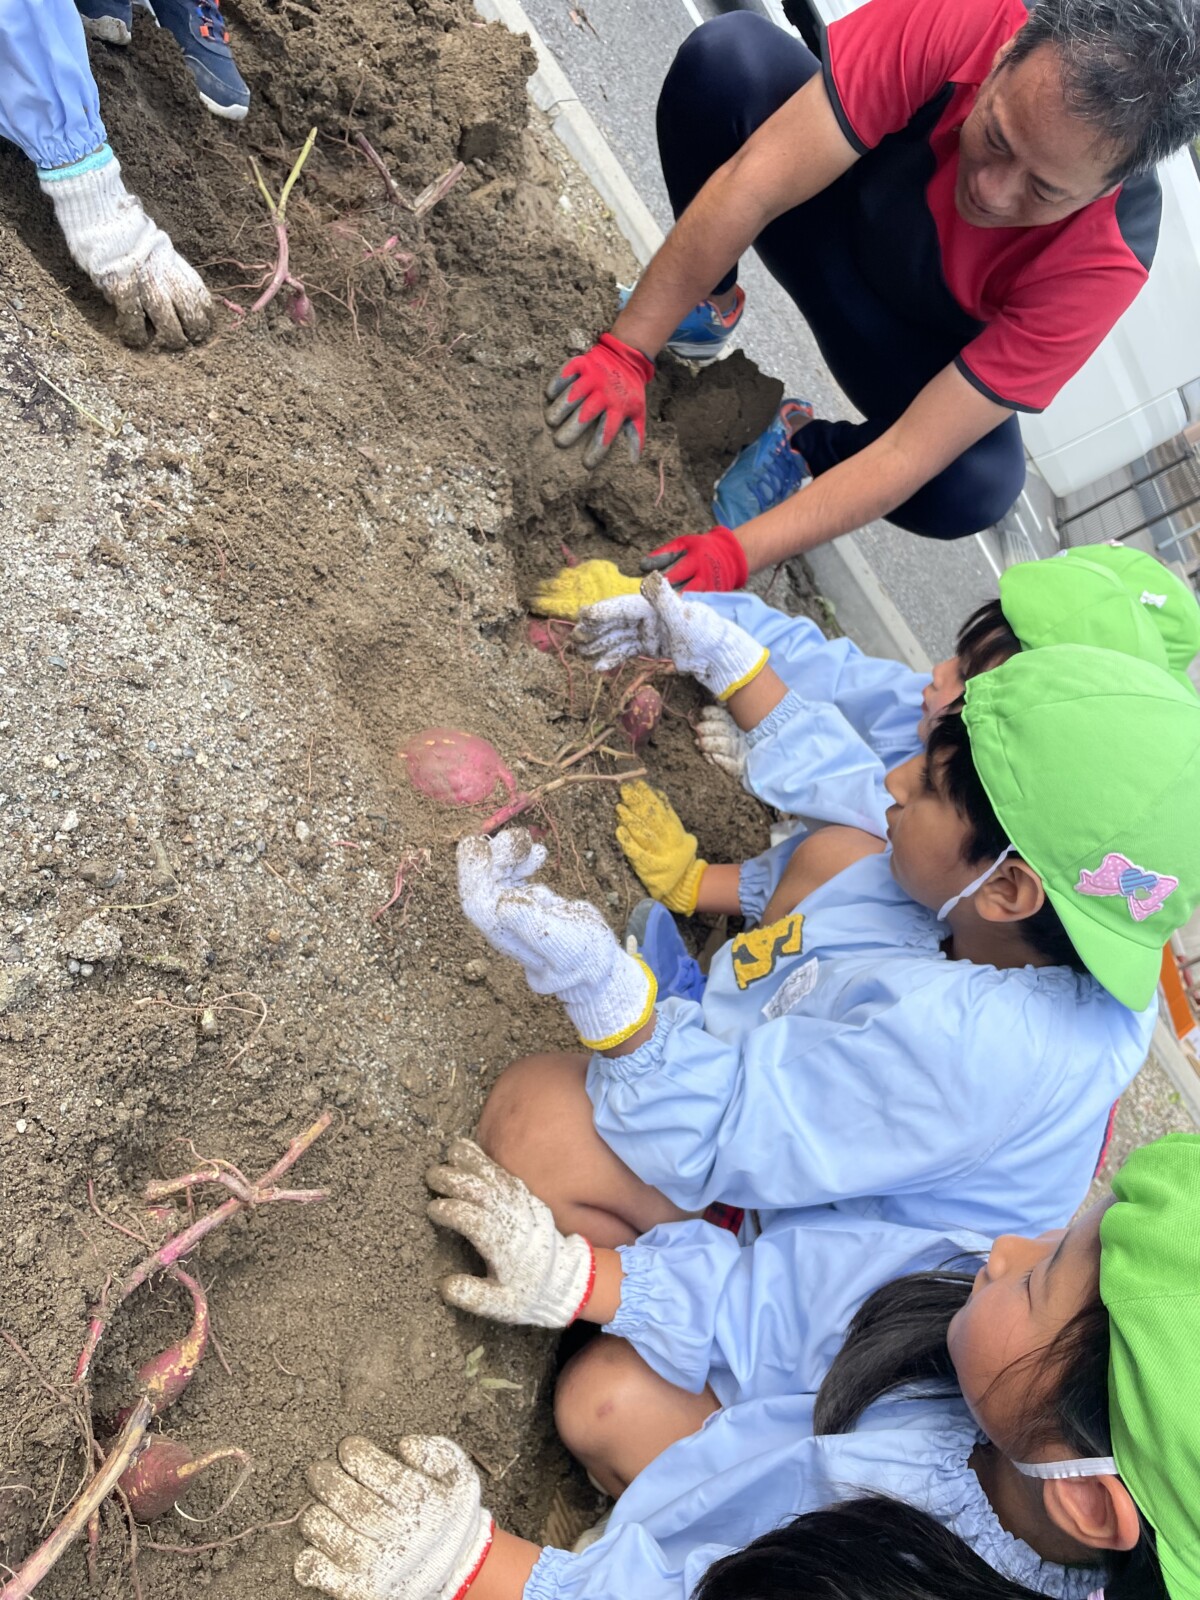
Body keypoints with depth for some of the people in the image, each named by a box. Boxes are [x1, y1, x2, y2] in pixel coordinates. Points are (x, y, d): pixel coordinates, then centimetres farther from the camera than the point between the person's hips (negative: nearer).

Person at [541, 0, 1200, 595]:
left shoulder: (1099, 266, -33)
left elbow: (911, 452, -36)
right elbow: (753, 185, -34)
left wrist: (735, 551, -43)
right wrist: (627, 350, -39)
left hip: (917, 339, -1)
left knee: (977, 488, -32)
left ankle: (802, 444, 1)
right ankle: (710, 305, -2)